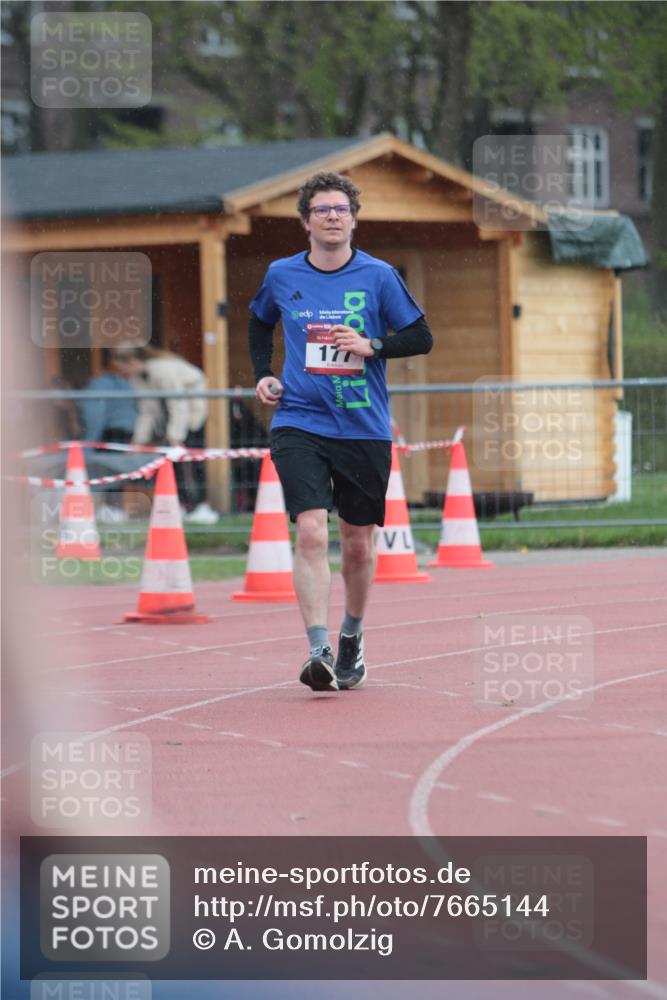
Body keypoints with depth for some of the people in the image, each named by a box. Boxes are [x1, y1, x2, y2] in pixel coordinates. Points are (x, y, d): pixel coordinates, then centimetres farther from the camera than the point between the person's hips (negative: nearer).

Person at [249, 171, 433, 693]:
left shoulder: (379, 276, -1)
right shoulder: (281, 276, 4)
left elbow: (422, 338, 2)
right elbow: (260, 323, 24)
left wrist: (370, 346, -13)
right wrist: (263, 375, 9)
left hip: (365, 429, 0)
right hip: (299, 425, 0)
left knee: (358, 543, 10)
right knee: (312, 532, -18)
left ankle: (353, 636, 34)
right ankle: (319, 650, -21)